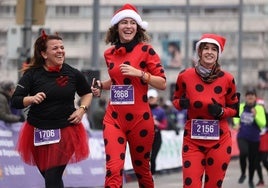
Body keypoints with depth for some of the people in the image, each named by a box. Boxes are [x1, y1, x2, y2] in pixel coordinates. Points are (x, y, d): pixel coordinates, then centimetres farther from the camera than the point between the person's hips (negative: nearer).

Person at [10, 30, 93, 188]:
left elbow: (87, 93, 17)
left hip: (65, 131, -1)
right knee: (48, 175, 14)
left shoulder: (73, 74, -2)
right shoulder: (32, 74, -6)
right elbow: (15, 101, -10)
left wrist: (82, 109, -1)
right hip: (38, 132, 1)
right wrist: (31, 99, -28)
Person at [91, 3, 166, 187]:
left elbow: (162, 83, -7)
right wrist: (101, 85, 8)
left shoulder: (146, 50, -5)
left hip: (140, 118, -2)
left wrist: (140, 73, -20)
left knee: (141, 168, 14)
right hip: (114, 119, 3)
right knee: (113, 170, -13)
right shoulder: (109, 53, 8)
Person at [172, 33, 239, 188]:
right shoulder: (185, 76, -4)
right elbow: (176, 100, 13)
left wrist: (221, 111, -11)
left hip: (219, 141, 1)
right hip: (193, 140, -1)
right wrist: (181, 104, -10)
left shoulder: (227, 79, -2)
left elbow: (234, 109, 10)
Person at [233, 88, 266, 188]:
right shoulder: (241, 107, 1)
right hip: (242, 137, 1)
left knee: (253, 160, 8)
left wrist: (256, 115, -28)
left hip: (254, 139, -1)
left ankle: (251, 180, 33)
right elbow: (236, 116, 23)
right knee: (243, 152, -27)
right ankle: (243, 174, -4)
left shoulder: (259, 108, -8)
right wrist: (236, 123, 4)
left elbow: (263, 124, -14)